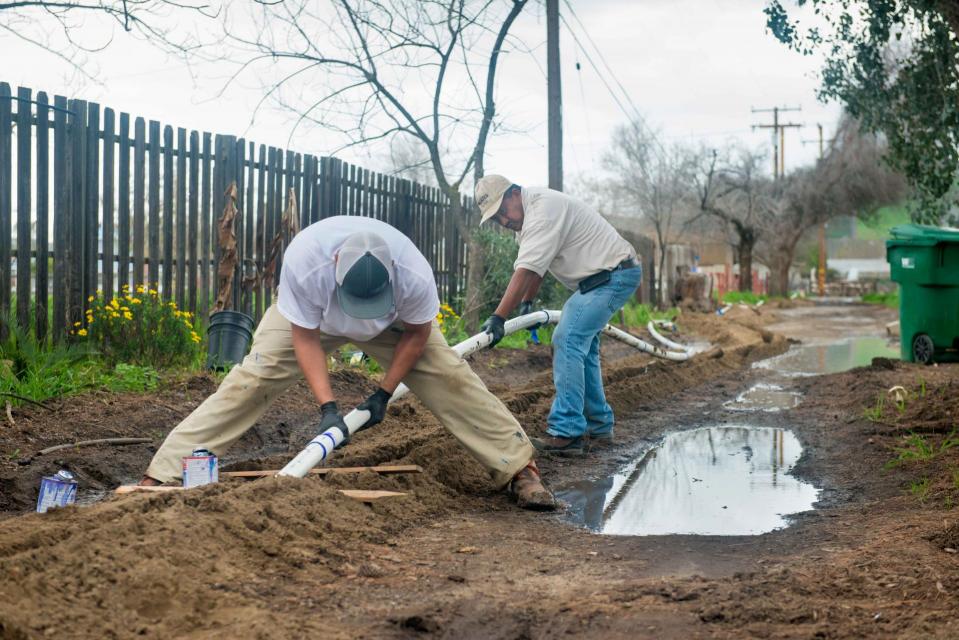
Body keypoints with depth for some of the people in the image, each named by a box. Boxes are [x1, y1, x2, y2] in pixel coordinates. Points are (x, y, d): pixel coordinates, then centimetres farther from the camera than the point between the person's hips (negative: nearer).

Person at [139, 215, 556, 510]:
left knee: (448, 376, -14)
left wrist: (383, 395, -17)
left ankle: (521, 469, -4)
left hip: (393, 324, 1)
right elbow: (305, 337, -28)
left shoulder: (414, 274, -40)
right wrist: (327, 406, -33)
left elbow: (417, 332, -18)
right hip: (311, 317, -1)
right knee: (251, 380, -15)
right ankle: (163, 473, -12)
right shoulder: (303, 262, -42)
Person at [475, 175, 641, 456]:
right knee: (582, 346, 19)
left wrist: (498, 318, -32)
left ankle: (565, 433, -23)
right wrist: (527, 303, 26)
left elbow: (526, 271, -31)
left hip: (615, 274, -11)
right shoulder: (527, 213, 10)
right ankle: (598, 425, 30)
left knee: (567, 342, -20)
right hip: (599, 277, 11)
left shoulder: (543, 209, -24)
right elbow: (535, 267, 24)